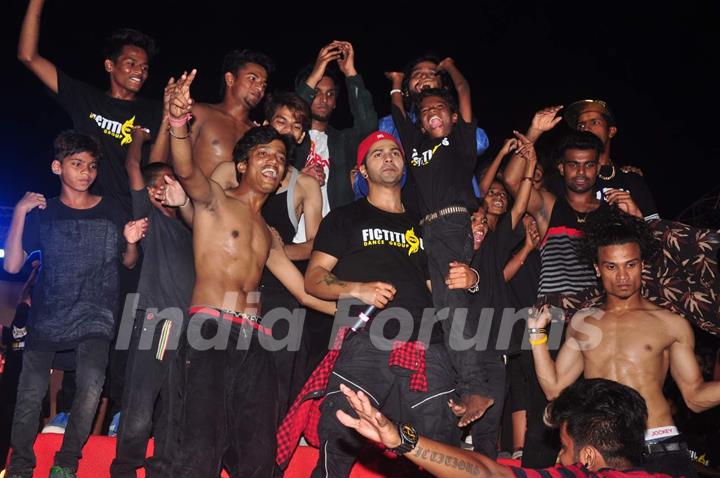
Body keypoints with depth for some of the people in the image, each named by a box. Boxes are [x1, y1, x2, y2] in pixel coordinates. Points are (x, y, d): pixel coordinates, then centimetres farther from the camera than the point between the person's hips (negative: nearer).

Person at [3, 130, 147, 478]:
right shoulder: (43, 212, 6)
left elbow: (128, 263, 14)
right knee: (31, 393, -10)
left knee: (91, 386, -19)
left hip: (95, 317, 0)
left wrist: (131, 242, -8)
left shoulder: (111, 210, 7)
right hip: (47, 316, 0)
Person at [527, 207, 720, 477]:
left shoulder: (671, 324, 6)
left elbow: (695, 397, 8)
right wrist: (538, 333, 6)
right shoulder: (581, 322, 14)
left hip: (660, 448, -2)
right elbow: (554, 389, 12)